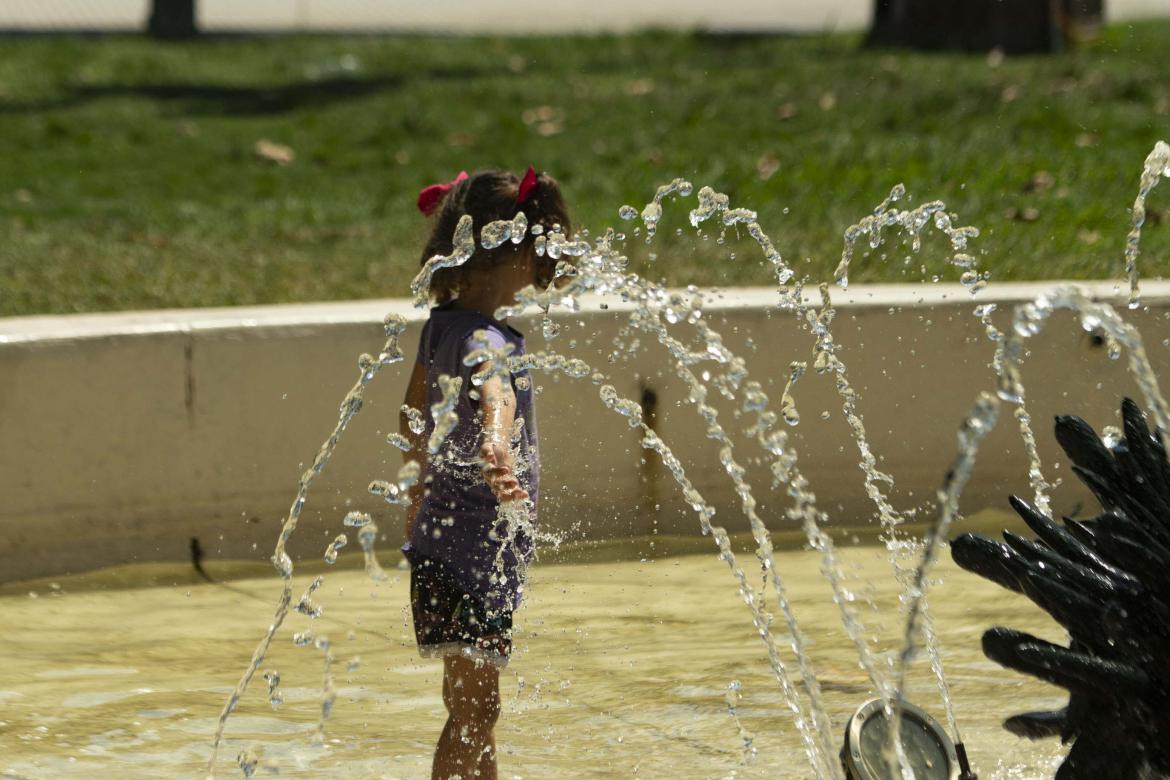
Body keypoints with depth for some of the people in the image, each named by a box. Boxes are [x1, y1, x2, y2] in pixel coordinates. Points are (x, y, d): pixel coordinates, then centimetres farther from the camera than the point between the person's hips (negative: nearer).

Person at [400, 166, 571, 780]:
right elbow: (493, 399, -44)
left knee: (470, 706, 20)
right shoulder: (484, 339, -21)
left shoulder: (442, 323, 7)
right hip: (477, 549, -10)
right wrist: (496, 456, -64)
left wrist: (422, 485, 38)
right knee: (474, 711, -11)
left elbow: (415, 415, 23)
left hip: (441, 539, 10)